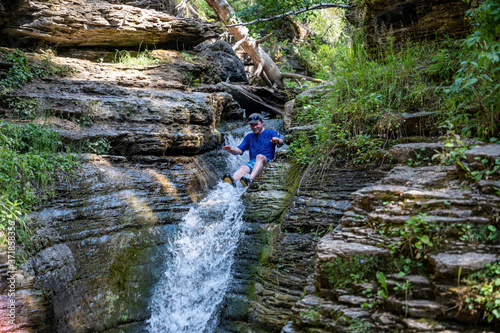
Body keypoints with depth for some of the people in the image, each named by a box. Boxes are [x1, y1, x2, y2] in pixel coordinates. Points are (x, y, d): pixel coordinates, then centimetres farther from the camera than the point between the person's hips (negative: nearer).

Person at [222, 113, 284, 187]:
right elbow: (239, 150, 13)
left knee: (260, 156, -35)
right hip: (253, 162, 3)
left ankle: (250, 179, -60)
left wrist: (278, 141, -33)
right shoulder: (249, 137, 25)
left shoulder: (271, 133, 13)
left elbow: (280, 144, -7)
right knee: (243, 167, -29)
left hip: (268, 162, -3)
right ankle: (232, 181, -61)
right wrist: (232, 150, -12)